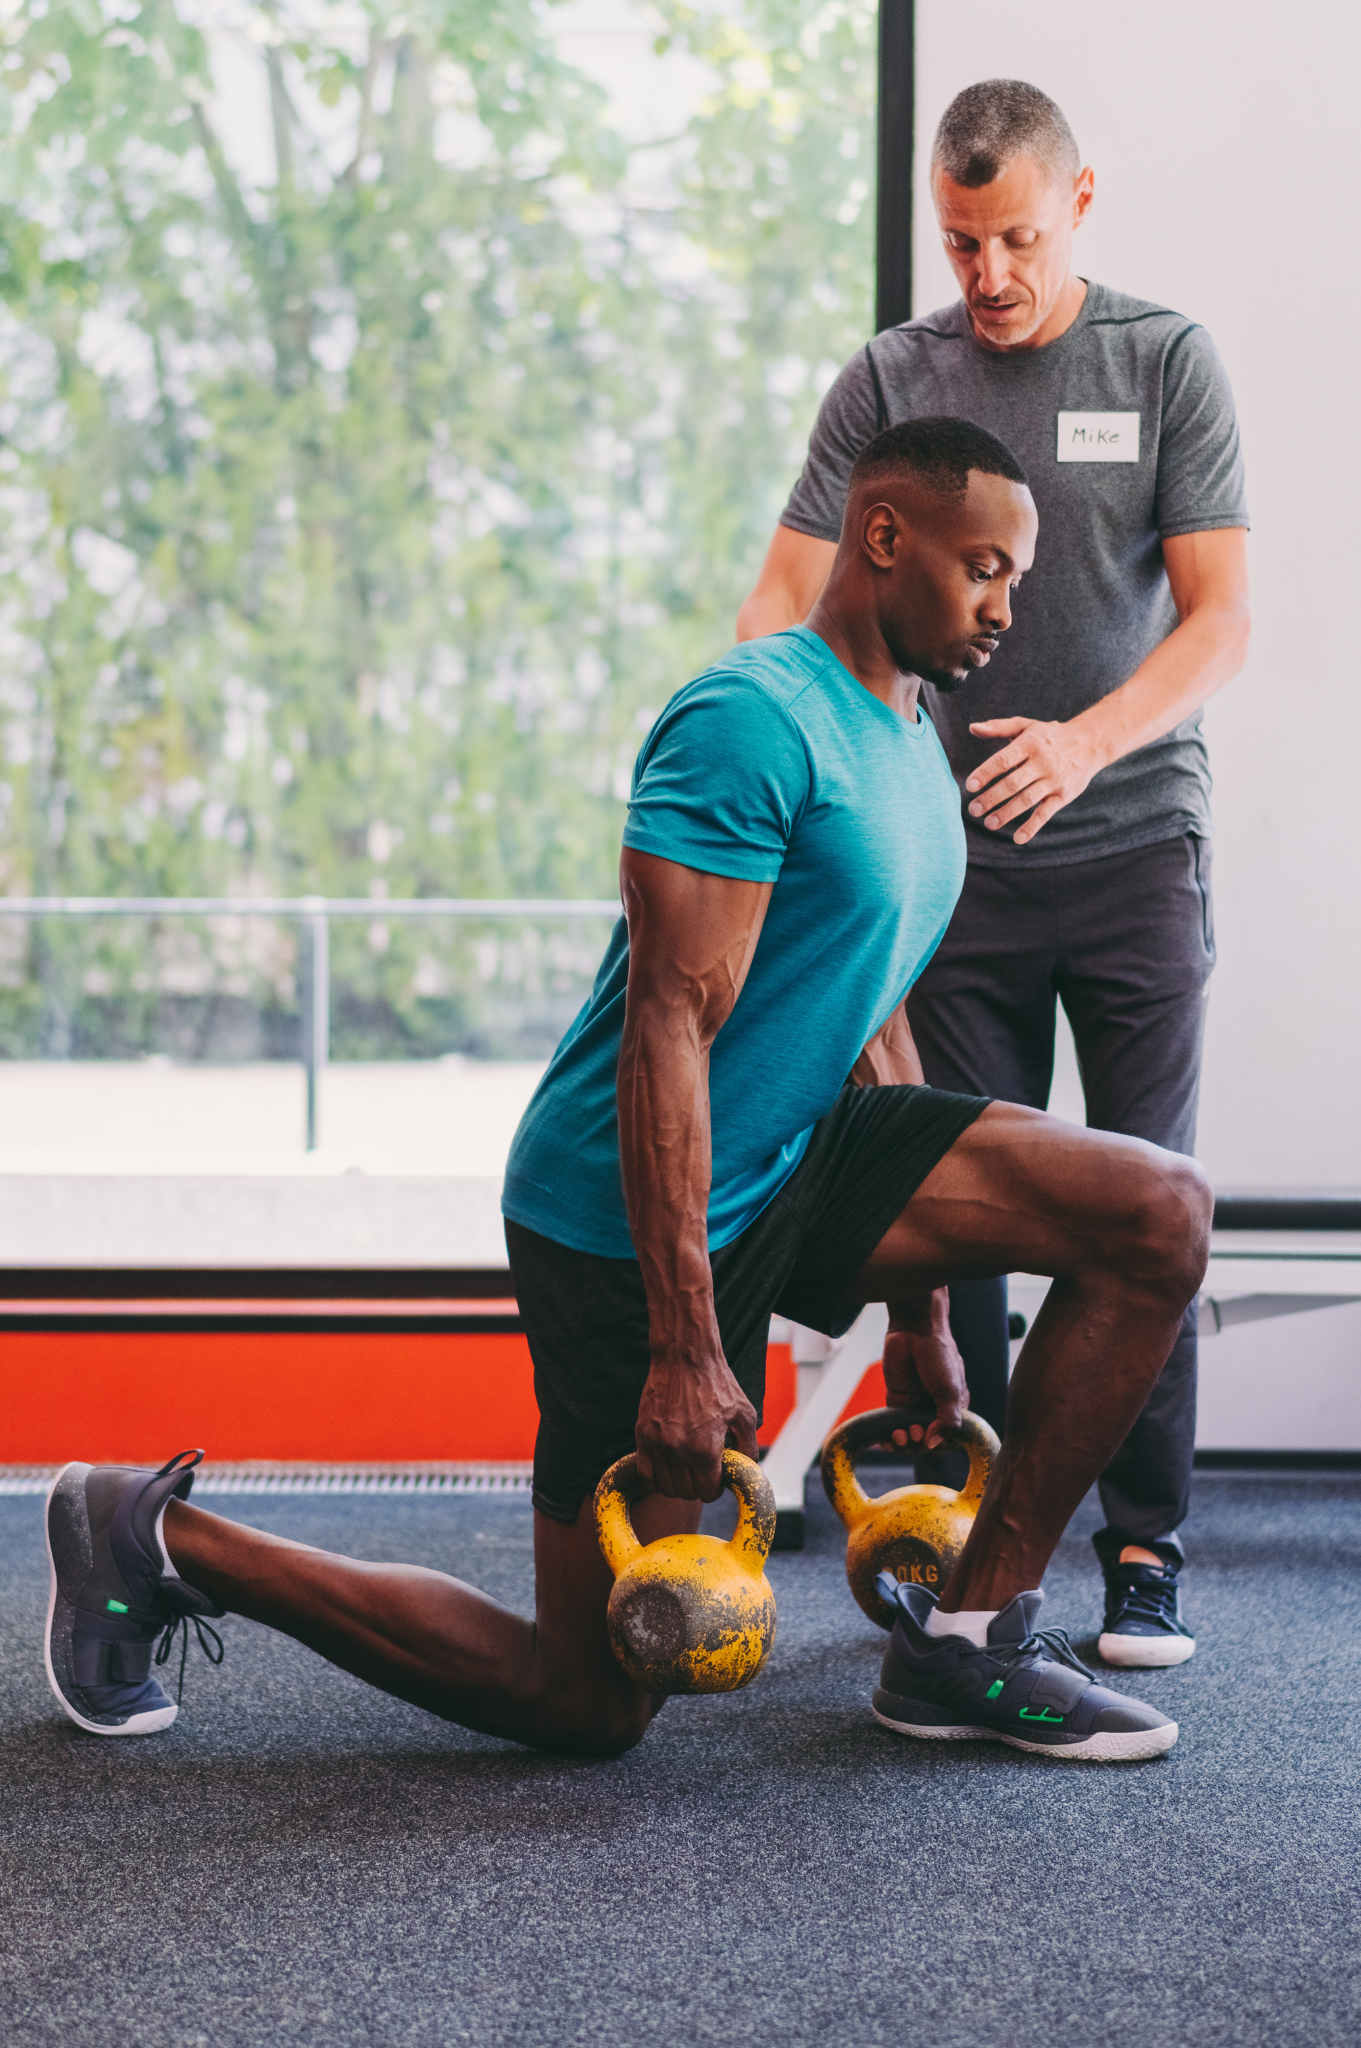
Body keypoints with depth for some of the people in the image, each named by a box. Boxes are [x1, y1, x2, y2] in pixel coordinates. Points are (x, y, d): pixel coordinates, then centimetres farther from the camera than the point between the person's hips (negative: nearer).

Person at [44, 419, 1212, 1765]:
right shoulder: (756, 723, -19)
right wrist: (685, 1347, -27)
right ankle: (164, 1540, 12)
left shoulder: (912, 748, 13)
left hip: (790, 1163, 9)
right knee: (591, 1702, -2)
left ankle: (970, 1640, 1)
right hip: (636, 1216, -9)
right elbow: (668, 1028, -24)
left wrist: (919, 1312, 21)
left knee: (1162, 1214, -6)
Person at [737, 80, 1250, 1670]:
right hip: (959, 856, 1)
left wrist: (1085, 741, -23)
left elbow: (1219, 617, -5)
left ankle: (1147, 1554, 7)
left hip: (1135, 841, -1)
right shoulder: (889, 380, 5)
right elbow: (789, 597, -1)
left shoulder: (1167, 364, 2)